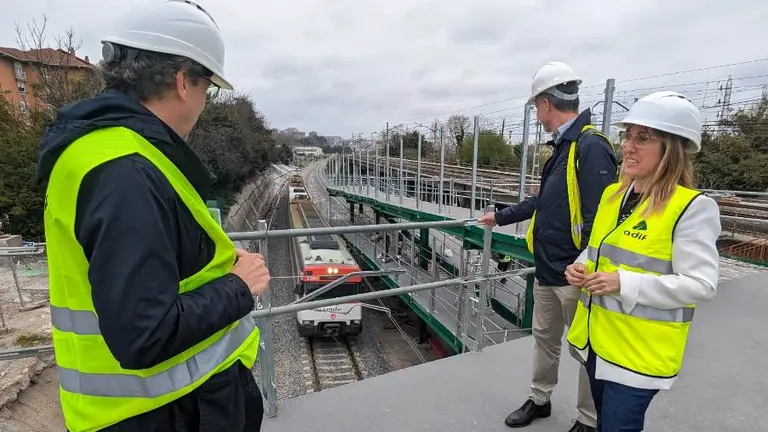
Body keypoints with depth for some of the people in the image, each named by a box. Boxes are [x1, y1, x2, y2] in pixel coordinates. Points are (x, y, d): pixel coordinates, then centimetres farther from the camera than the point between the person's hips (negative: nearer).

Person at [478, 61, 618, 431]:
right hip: (547, 270, 9)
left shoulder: (591, 147, -18)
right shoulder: (561, 148, 11)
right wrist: (500, 217, 28)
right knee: (544, 339, 20)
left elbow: (599, 220, -24)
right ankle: (539, 400, 40)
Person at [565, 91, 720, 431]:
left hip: (639, 351, -6)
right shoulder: (612, 194, 5)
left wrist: (624, 284, -26)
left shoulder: (693, 207, -15)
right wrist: (581, 267, -4)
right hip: (596, 338, 7)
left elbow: (701, 285, -17)